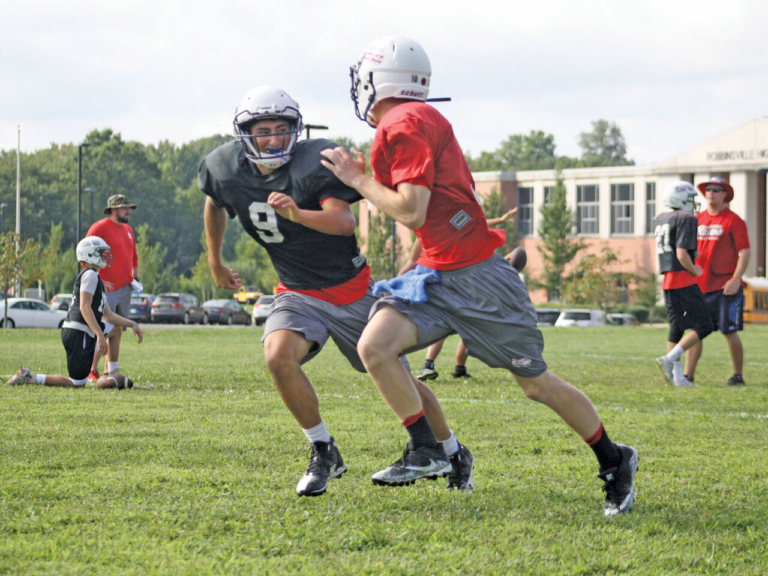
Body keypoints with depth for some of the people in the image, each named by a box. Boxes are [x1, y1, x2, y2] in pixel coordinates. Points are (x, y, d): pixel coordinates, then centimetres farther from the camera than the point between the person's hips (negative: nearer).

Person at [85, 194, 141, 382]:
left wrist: (135, 277, 14)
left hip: (125, 289, 8)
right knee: (104, 331, -11)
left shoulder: (128, 230, 18)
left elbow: (133, 256, 30)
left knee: (117, 332, 11)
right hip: (108, 289, -8)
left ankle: (111, 370, 17)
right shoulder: (99, 228, -8)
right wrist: (99, 281, -15)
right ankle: (91, 371, -5)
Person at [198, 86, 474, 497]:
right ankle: (324, 453, -10)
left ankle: (454, 453, 29)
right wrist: (215, 262, 27)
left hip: (350, 289, -3)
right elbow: (214, 204, 19)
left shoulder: (315, 162, -21)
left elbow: (344, 221, -33)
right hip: (298, 293, 3)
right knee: (278, 357, -28)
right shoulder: (227, 170, -6)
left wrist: (297, 214, -50)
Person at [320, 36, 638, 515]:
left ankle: (614, 462, 19)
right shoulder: (399, 128, 12)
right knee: (374, 346, -12)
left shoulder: (407, 125, -17)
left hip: (477, 274, -9)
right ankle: (426, 450, -1)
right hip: (438, 276, 9)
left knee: (536, 383, 2)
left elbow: (412, 212, -21)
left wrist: (358, 179, -10)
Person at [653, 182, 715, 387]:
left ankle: (677, 375, 5)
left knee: (676, 326, 9)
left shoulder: (660, 220, 14)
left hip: (667, 281, 8)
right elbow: (682, 254, -18)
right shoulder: (686, 220, -11)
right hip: (683, 280, -8)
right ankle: (670, 359, -13)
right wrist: (695, 270, -3)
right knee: (704, 326, -2)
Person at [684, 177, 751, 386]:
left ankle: (738, 375, 11)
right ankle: (688, 375, 3)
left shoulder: (733, 221, -5)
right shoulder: (697, 220, 12)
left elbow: (744, 252, -9)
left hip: (726, 287, -5)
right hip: (700, 286, 5)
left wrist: (736, 280, -17)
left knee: (730, 332, -2)